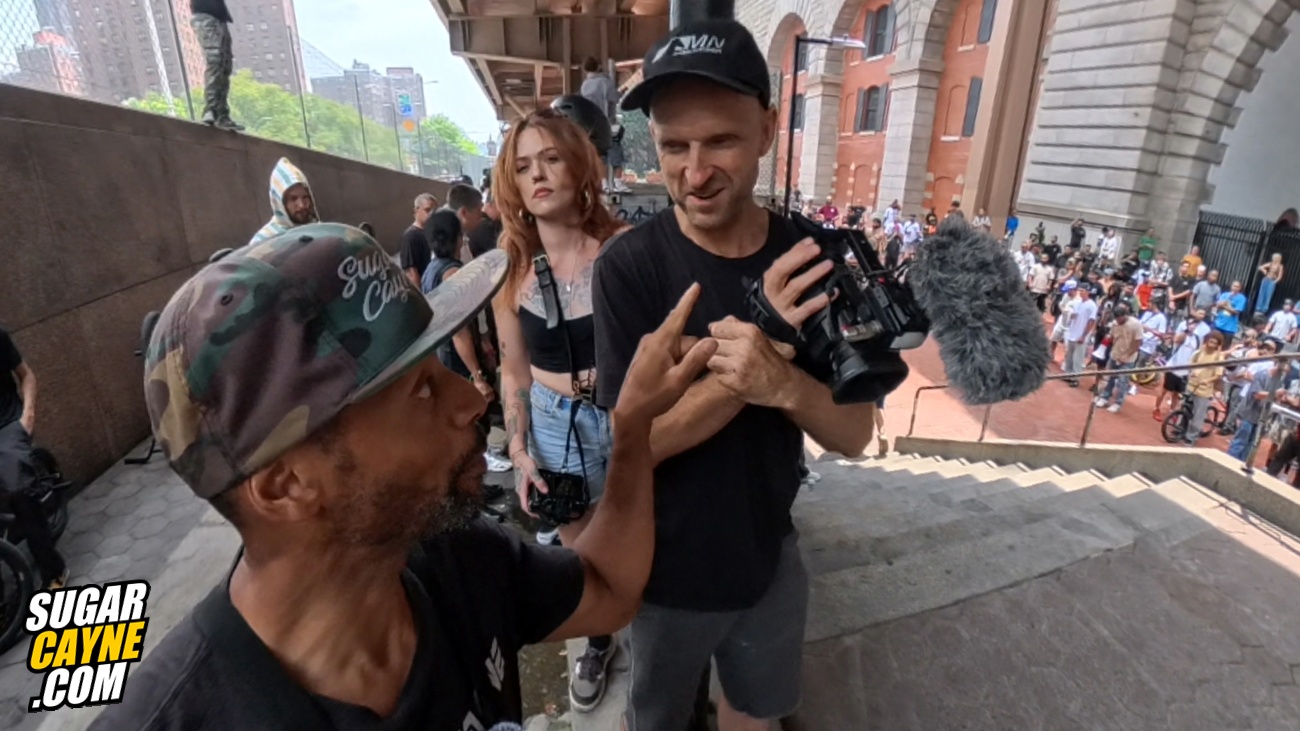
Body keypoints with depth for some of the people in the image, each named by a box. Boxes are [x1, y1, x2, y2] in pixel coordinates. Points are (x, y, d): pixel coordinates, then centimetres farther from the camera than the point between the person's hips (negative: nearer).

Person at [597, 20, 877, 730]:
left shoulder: (813, 262, -11)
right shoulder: (629, 265, -21)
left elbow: (854, 433, -11)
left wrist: (784, 383, -32)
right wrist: (742, 370, -36)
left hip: (770, 556, 3)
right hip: (667, 571, -2)